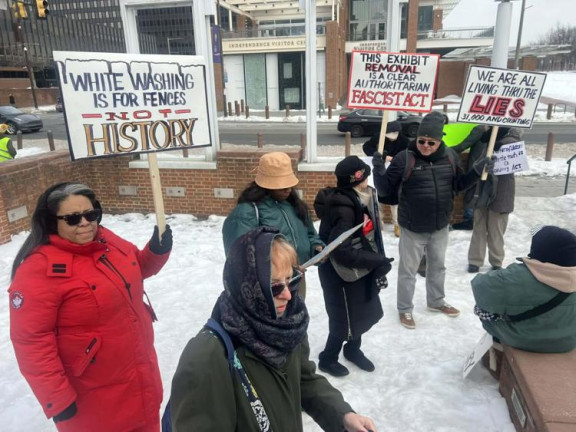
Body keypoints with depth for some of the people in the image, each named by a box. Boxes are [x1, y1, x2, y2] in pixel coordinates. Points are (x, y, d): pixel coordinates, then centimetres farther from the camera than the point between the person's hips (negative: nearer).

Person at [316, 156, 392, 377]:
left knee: (364, 313, 22)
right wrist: (378, 261, -24)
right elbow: (342, 251, -30)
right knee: (345, 319, 9)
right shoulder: (343, 208, -29)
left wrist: (379, 262, 3)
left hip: (362, 269, 8)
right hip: (342, 274, -8)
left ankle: (353, 349, 47)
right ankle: (328, 359, 33)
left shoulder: (364, 198, -1)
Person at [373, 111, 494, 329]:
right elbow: (384, 191, -15)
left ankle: (436, 302, 46)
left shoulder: (449, 157, -3)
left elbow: (459, 184, 12)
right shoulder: (404, 158, -18)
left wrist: (477, 171, -3)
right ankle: (405, 309, 28)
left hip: (440, 227, 5)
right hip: (412, 229, -5)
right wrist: (379, 170, -32)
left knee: (437, 266, 23)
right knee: (408, 270, 10)